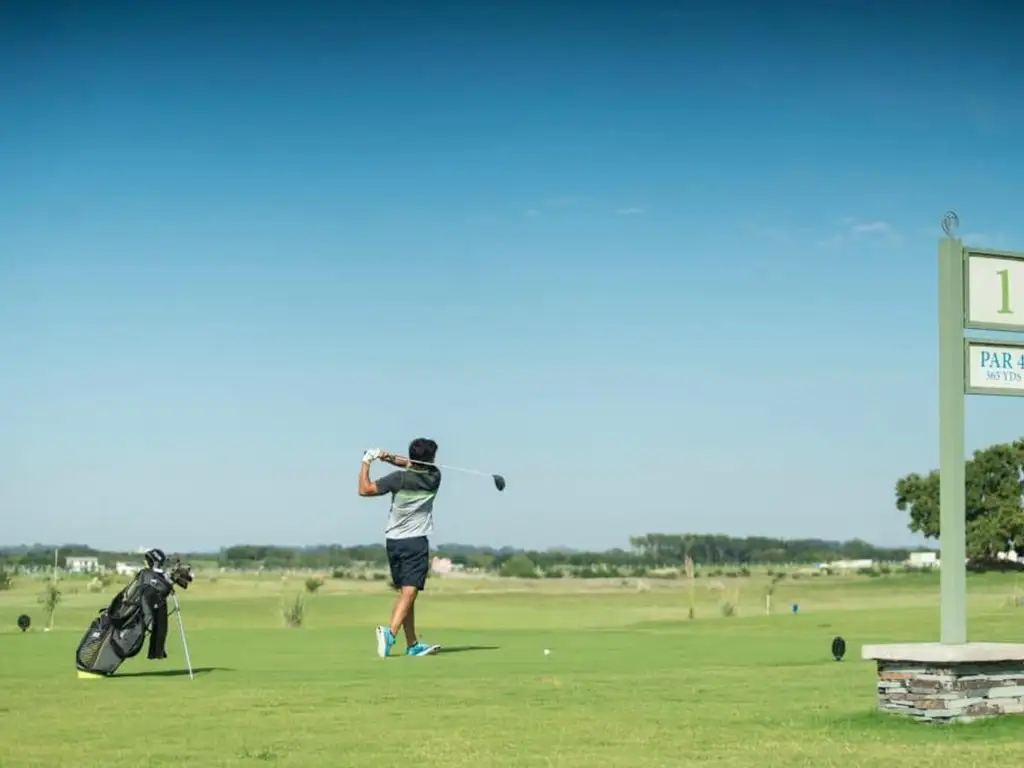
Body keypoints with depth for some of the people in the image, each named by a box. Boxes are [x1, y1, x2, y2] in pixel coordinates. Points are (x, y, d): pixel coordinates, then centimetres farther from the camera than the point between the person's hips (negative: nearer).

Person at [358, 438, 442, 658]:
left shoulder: (399, 479, -7)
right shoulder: (434, 477, -2)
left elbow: (365, 490, -4)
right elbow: (414, 466, 13)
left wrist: (366, 463, 6)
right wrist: (392, 458, -4)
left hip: (393, 541, 3)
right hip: (416, 542, -3)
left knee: (405, 593, 11)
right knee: (409, 592, -11)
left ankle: (412, 644, 13)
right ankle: (390, 632, -33)